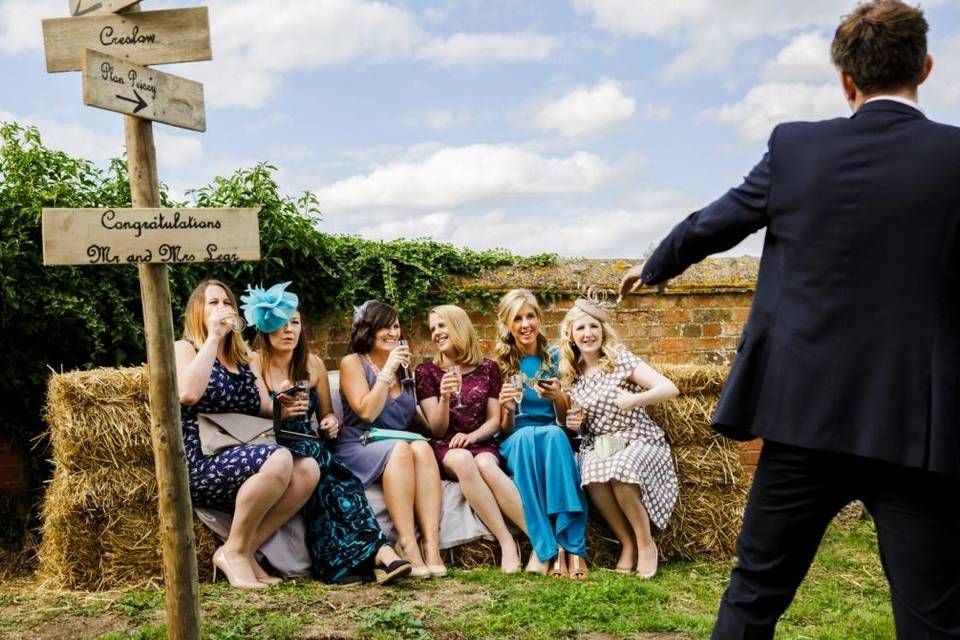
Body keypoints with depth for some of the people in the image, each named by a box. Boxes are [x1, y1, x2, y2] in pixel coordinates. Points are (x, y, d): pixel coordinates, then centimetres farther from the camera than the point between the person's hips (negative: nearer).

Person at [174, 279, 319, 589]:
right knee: (279, 459, -32)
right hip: (201, 465, -6)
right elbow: (189, 393, -19)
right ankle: (234, 551, -14)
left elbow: (266, 410, 17)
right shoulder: (184, 348, 3)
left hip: (246, 463, 6)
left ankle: (246, 550, -12)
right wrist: (213, 336, -14)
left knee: (308, 468, -21)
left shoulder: (245, 358, 22)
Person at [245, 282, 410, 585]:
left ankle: (339, 563, -46)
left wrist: (332, 422, -2)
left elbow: (327, 415, 21)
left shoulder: (313, 364, 14)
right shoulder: (253, 363, 1)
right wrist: (279, 414, -20)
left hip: (308, 448, 4)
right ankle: (377, 552, -46)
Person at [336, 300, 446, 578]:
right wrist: (388, 371, -10)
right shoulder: (353, 363, 4)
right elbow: (366, 412, -10)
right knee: (400, 449, -36)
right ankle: (407, 545, -43)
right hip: (359, 449, -4)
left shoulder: (403, 367, 19)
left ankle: (432, 545, -42)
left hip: (400, 446, 4)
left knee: (422, 448, -31)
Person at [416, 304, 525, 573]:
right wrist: (444, 397, -18)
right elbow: (437, 430, 1)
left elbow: (495, 420, 8)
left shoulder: (487, 367, 9)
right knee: (462, 459, -38)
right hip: (446, 448, -1)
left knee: (485, 464, -37)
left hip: (481, 443, 1)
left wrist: (471, 436, -13)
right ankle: (507, 543, -37)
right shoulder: (426, 371, 5)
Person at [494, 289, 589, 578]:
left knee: (555, 434, -36)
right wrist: (506, 408, -19)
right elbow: (504, 429, 4)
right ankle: (546, 546, -42)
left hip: (554, 439, 1)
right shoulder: (500, 366, 4)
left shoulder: (555, 360, 7)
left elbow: (566, 421, 8)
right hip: (516, 446, -1)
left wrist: (557, 398, -15)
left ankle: (573, 546, -43)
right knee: (525, 435, -37)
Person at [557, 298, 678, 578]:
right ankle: (627, 543, -13)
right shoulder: (571, 374, 8)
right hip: (598, 445, 3)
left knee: (620, 471, -36)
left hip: (639, 440, -3)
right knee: (592, 474, -32)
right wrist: (571, 422, -3)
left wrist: (635, 399, -31)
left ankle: (646, 543, -12)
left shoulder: (620, 359, -6)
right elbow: (576, 420, 21)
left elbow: (670, 389, -15)